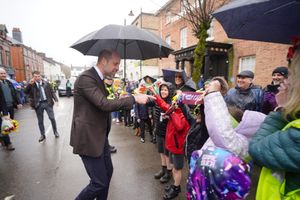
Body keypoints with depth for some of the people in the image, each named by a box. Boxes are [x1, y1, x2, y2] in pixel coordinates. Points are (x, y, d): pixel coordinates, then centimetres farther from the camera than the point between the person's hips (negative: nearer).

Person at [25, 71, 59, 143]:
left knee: (52, 118, 2)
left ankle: (55, 132, 21)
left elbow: (52, 92, 4)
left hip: (47, 102, 0)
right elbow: (26, 92, -10)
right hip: (38, 104, 1)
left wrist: (56, 99, -8)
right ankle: (42, 135, 23)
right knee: (40, 121, 9)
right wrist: (29, 84, -22)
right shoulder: (31, 85, 2)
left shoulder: (46, 83, 3)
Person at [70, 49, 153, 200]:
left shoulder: (98, 78, 11)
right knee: (100, 182, -1)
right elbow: (105, 104, -29)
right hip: (88, 138, -10)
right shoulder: (86, 78, -20)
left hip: (100, 136, 10)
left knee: (108, 171, 21)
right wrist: (134, 98, -26)